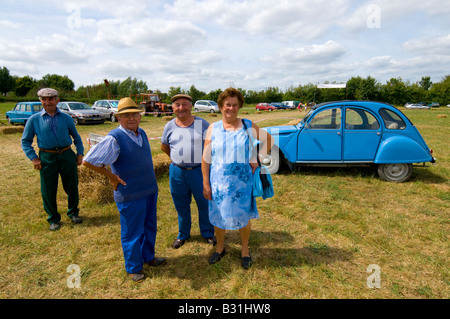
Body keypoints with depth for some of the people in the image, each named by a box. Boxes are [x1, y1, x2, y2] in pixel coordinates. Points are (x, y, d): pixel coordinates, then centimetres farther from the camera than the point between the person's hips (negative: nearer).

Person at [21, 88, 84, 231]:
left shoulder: (66, 118, 6)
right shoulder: (34, 119, 3)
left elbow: (76, 137, 17)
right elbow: (25, 141, 8)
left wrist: (80, 153, 7)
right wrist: (33, 158, -4)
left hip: (67, 155, 1)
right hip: (47, 158, -1)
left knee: (72, 187, 7)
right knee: (48, 191, 6)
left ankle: (73, 212, 31)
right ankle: (53, 219, 24)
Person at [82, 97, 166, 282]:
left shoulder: (142, 133, 6)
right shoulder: (114, 138, -19)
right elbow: (88, 161, -19)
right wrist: (111, 176, -12)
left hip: (150, 191, 8)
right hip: (130, 195, -7)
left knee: (150, 227, 21)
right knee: (132, 232, 9)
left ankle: (148, 257, 44)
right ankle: (133, 268, 31)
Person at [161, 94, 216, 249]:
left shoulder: (203, 124, -2)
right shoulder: (169, 126, 4)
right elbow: (164, 146, 18)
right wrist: (176, 159, 13)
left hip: (199, 170, -2)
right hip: (177, 172, 2)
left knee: (204, 203, 9)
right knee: (181, 205, 14)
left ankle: (207, 233, 30)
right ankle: (183, 234, 35)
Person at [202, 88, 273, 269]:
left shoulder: (248, 127, 0)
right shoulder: (213, 128, 0)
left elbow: (268, 140, 11)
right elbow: (206, 158, -1)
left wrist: (258, 160, 1)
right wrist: (206, 183, -4)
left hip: (242, 182, 0)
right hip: (218, 182, 1)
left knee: (243, 217, 12)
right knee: (218, 217, 14)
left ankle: (245, 250, 36)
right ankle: (220, 247, 39)